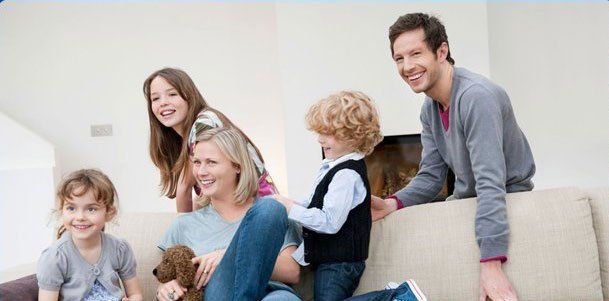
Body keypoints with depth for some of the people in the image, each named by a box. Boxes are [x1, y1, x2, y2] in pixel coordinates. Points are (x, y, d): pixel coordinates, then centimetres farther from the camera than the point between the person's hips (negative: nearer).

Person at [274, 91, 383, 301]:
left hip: (338, 262, -10)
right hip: (329, 258, 10)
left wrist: (292, 209, -19)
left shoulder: (346, 174, -21)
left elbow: (330, 221, -26)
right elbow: (322, 205, 19)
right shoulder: (336, 167, 10)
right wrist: (291, 204, 5)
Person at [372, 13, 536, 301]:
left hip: (508, 199, -8)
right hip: (467, 198, 8)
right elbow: (431, 177, 1)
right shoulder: (430, 108, 2)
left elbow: (491, 184, -34)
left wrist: (491, 264, -40)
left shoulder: (476, 96, -27)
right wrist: (393, 204, -19)